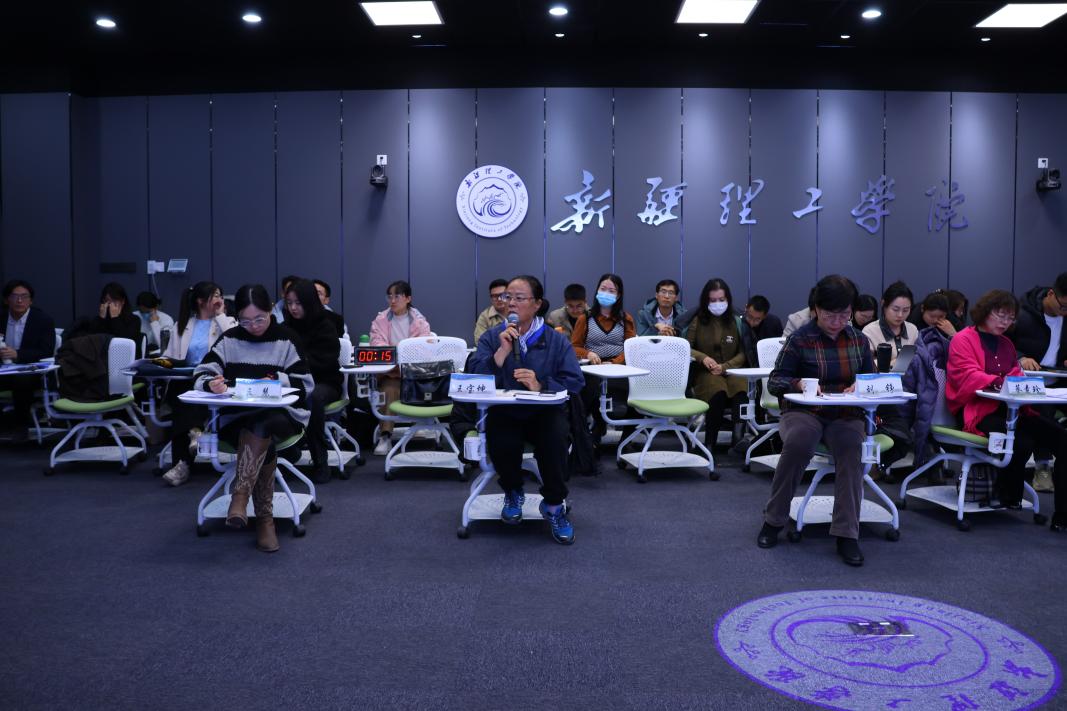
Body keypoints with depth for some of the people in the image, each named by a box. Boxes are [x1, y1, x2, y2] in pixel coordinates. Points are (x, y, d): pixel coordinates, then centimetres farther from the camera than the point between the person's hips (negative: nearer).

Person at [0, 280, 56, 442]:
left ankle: (21, 425, -15)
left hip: (31, 372, -4)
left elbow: (46, 352, -15)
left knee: (21, 381, -36)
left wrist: (17, 354, -30)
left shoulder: (44, 320, -5)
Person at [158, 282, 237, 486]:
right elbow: (169, 356, 22)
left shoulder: (226, 322, 16)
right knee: (181, 393, -34)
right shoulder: (182, 325, 23)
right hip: (186, 379, 2)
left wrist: (220, 315, 3)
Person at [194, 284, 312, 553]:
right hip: (238, 417, 1)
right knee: (264, 440, -33)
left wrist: (279, 381, -17)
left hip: (280, 415, 0)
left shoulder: (285, 339, 6)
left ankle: (240, 496, -36)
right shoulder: (229, 340, 9)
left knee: (262, 427, -37)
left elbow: (305, 383, 3)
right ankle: (265, 518, -28)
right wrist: (211, 383, -24)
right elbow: (201, 374, -1)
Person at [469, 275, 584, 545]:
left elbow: (574, 381, -8)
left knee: (555, 438, -33)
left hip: (545, 412, 0)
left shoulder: (556, 340, 4)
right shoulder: (491, 337, 5)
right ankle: (513, 493, 3)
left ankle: (554, 505, -7)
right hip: (504, 413, 1)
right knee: (500, 442, -32)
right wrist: (503, 350, -20)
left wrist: (541, 386, -24)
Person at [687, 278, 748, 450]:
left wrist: (724, 367, -9)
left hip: (731, 369, 2)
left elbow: (743, 353, 8)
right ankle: (710, 442, -26)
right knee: (718, 392, -36)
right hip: (705, 372, -1)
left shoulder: (736, 321, 11)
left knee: (741, 389, -34)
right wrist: (702, 357, -10)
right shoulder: (697, 321, 8)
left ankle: (738, 439, -28)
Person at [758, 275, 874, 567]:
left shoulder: (859, 340, 11)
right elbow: (775, 381, 1)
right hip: (804, 411, -2)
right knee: (797, 443, -37)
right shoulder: (800, 339, 0)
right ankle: (774, 520, -16)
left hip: (847, 414, 3)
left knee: (851, 448, -33)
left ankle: (847, 534, -26)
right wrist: (799, 384, -20)